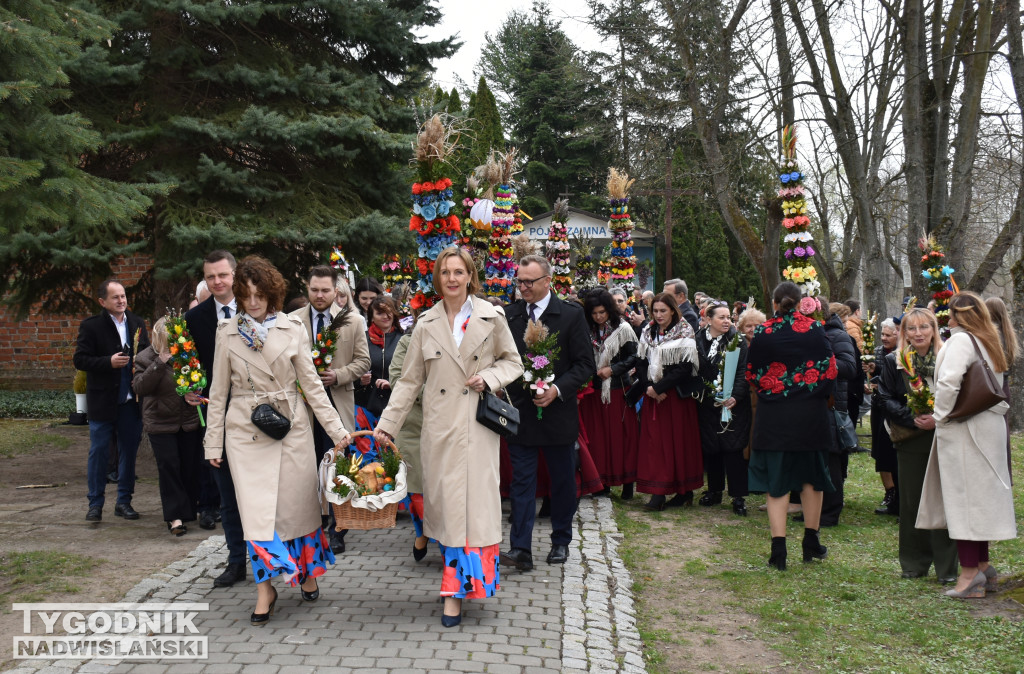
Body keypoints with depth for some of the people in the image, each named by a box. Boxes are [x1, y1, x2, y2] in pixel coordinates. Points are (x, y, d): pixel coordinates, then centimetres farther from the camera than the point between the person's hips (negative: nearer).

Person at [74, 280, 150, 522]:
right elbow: (80, 360, -9)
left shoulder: (137, 323, 9)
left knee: (129, 451, 9)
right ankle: (95, 504, 12)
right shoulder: (91, 326, -4)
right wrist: (109, 362, -20)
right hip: (103, 401, -4)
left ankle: (124, 501, 19)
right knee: (98, 451, 2)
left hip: (131, 400, 4)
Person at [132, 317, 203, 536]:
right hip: (161, 423, -2)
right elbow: (140, 387, -16)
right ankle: (175, 515, -2)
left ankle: (189, 509, 22)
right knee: (168, 467, -5)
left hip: (189, 421, 2)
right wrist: (160, 363, -23)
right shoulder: (146, 358, -2)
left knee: (191, 466, 7)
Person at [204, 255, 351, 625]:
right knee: (256, 507, -4)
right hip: (245, 428, 0)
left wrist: (336, 429, -1)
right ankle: (266, 588, 5)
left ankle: (307, 570, 27)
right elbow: (219, 390, 7)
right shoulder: (227, 332, 4)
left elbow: (311, 382, 3)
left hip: (290, 425, 0)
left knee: (298, 500, 6)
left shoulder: (292, 328, 1)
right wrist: (213, 442, 5)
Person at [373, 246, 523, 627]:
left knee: (475, 499, -6)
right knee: (445, 501, 2)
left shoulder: (491, 318, 3)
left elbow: (512, 363, 11)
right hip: (439, 425, 2)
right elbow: (410, 380, 10)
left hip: (478, 423, -2)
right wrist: (387, 424, 6)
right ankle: (456, 581, 13)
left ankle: (458, 588, 0)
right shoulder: (426, 324, 8)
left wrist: (489, 377, -9)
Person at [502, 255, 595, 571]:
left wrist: (557, 389, -17)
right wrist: (514, 382, -11)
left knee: (563, 480, 11)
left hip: (558, 412, -1)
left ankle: (561, 541, 28)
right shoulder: (508, 315, 4)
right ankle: (520, 549, 0)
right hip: (520, 412, 1)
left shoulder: (571, 314, -4)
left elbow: (585, 363, -5)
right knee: (522, 480, 0)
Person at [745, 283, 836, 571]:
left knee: (776, 480, 4)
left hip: (773, 415, -1)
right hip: (811, 415, 1)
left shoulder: (762, 333, -6)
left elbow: (751, 375, 0)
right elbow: (830, 370, -1)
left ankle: (778, 550, -2)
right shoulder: (815, 329, -4)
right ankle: (811, 543, 25)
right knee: (811, 476, 16)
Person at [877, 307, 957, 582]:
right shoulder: (893, 362, 5)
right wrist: (912, 418, -14)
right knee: (911, 501, 5)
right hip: (910, 441, 1)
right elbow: (887, 399, 0)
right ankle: (914, 563, 17)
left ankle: (947, 566, 9)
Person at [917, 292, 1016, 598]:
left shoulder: (961, 340, -13)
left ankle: (970, 574, -4)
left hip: (963, 430, -9)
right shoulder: (990, 343, 14)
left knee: (963, 496, -5)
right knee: (980, 495, 16)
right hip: (990, 426, 9)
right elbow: (997, 386, 13)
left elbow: (949, 382, -25)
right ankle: (982, 564, 25)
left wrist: (940, 415, -13)